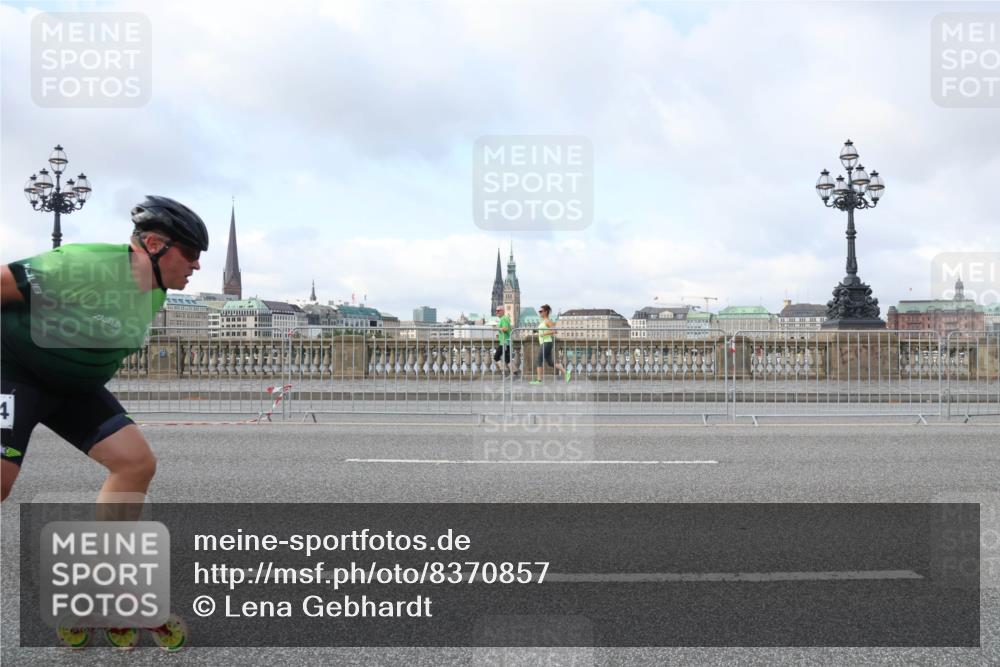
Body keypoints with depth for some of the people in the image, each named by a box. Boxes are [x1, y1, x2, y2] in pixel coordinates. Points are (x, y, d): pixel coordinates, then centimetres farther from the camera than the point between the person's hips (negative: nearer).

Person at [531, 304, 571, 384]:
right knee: (550, 363, 9)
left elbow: (554, 331, -19)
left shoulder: (547, 321, -11)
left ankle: (538, 380, -4)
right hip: (543, 343, 10)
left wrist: (544, 334, -21)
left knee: (539, 361, -7)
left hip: (546, 343, -10)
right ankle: (566, 371, 12)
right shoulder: (542, 321, 17)